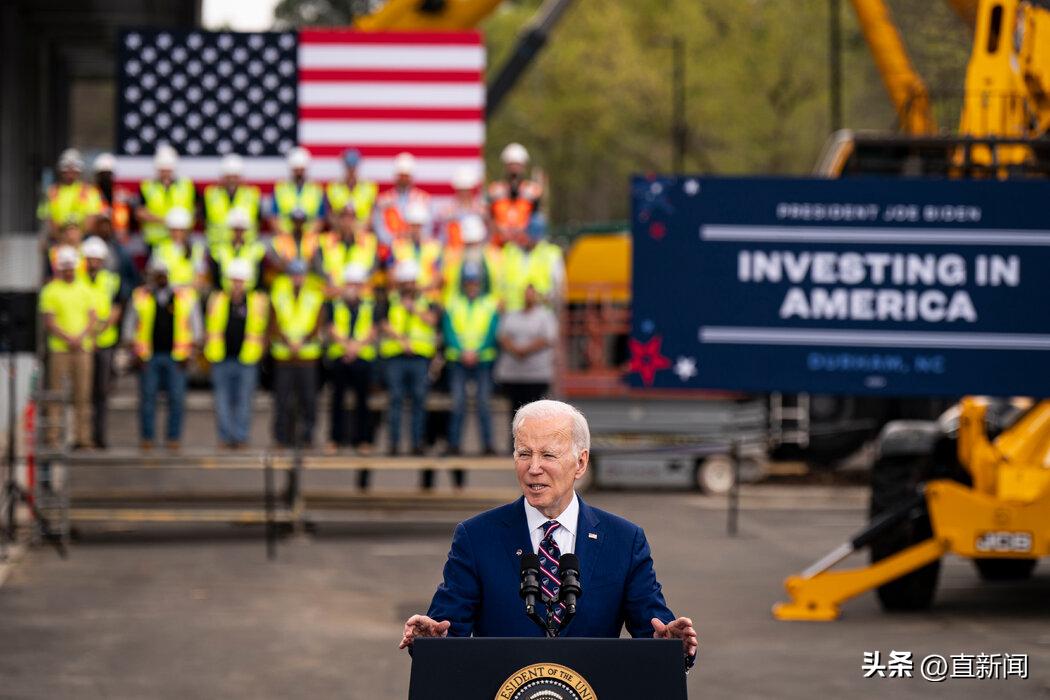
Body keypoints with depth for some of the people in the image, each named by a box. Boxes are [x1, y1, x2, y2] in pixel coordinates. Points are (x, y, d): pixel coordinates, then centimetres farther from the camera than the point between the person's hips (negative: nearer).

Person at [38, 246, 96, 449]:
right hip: (59, 348, -3)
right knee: (56, 394, -3)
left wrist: (81, 337, -9)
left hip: (83, 347, 3)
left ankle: (82, 437, 4)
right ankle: (53, 436, -2)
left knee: (83, 394, 2)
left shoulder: (84, 289, 12)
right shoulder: (50, 291, 0)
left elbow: (92, 318, 8)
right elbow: (49, 323, -6)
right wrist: (68, 339, -15)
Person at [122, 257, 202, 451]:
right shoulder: (140, 296, 8)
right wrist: (135, 352, 1)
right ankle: (146, 437, 8)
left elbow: (195, 325, 11)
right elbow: (129, 326, 10)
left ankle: (173, 437, 6)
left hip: (176, 358, 0)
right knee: (147, 397, 0)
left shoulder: (185, 296, 8)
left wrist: (189, 351, 2)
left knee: (177, 398, -2)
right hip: (148, 357, 0)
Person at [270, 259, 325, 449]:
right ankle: (283, 437, 6)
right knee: (283, 399, 0)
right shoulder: (277, 297, 7)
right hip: (283, 356, 0)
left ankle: (306, 437, 5)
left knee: (308, 399, -2)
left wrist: (303, 341, -15)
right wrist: (289, 342, -14)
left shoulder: (316, 298, 7)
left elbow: (317, 326, 1)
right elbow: (274, 327, 2)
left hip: (308, 356, 0)